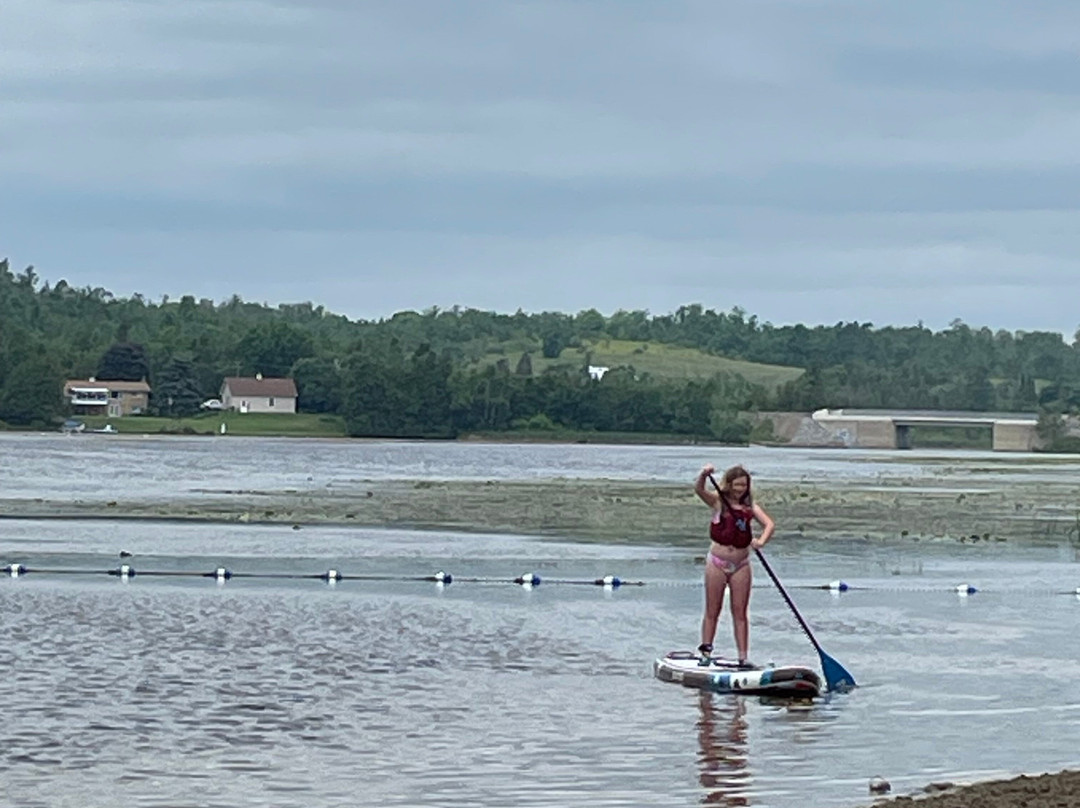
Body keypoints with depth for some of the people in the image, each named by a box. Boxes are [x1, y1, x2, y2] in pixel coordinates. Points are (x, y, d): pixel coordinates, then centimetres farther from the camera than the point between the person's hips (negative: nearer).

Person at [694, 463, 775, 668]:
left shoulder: (750, 505, 5)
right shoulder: (718, 501, 0)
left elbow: (769, 524, -6)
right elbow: (699, 490, -17)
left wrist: (761, 541, -26)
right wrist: (704, 475, -38)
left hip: (741, 564, 2)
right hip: (717, 561, -2)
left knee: (740, 613, 3)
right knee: (712, 611, 5)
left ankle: (743, 657, 3)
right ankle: (705, 652, 11)